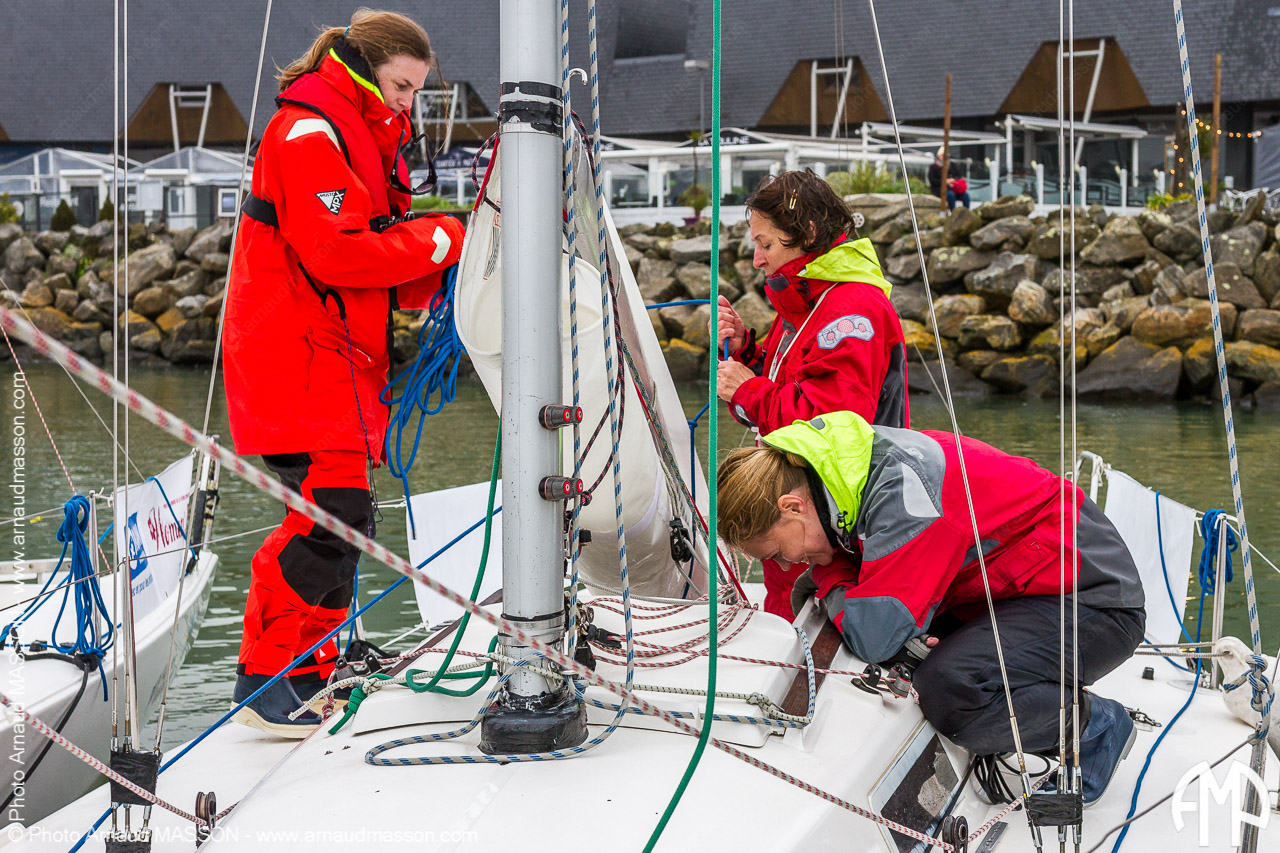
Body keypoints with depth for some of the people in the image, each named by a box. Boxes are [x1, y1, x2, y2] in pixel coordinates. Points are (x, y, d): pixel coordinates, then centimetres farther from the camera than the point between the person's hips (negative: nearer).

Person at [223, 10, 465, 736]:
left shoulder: (367, 141, 22)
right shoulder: (308, 133, -11)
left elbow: (386, 269, 19)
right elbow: (334, 252, -22)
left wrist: (442, 272, -1)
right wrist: (437, 241, -14)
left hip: (341, 362, 10)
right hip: (296, 360, -10)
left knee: (345, 519, 11)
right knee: (332, 512, -17)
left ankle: (310, 676, 20)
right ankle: (267, 678, -9)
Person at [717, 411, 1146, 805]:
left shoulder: (900, 488, -30)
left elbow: (874, 637, -34)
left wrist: (828, 577, -14)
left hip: (1094, 601, -10)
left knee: (947, 691, -33)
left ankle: (1094, 725, -3)